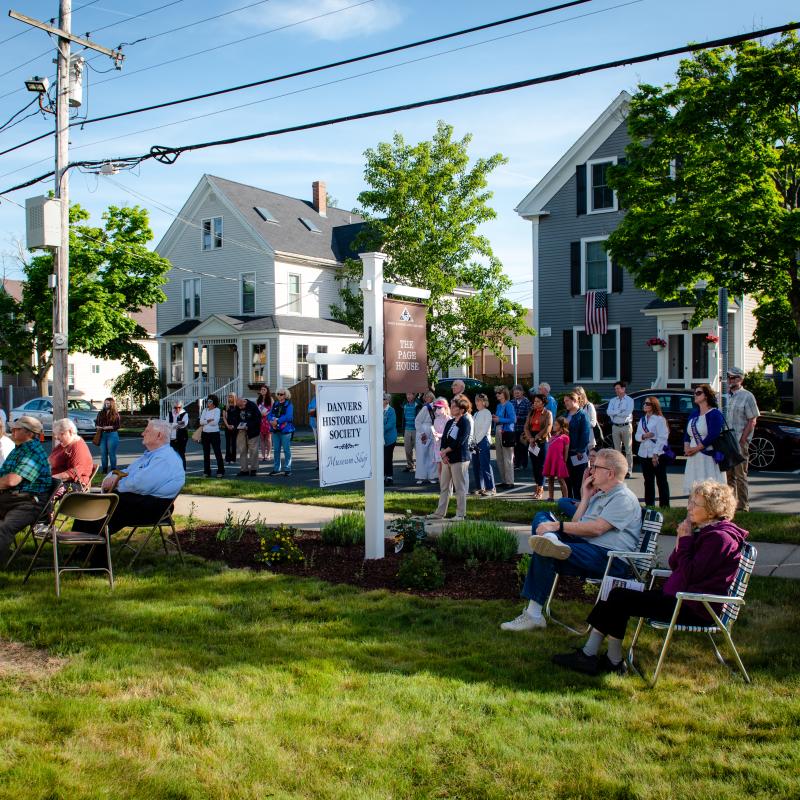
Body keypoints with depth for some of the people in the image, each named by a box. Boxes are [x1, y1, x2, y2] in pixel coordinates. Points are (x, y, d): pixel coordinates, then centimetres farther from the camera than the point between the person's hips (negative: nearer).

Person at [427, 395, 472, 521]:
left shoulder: (465, 422, -10)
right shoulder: (450, 422, 13)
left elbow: (459, 442, -17)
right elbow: (444, 439, 8)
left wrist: (445, 451, -11)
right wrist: (443, 454, -8)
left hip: (460, 459, -8)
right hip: (447, 458, 8)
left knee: (460, 488, 0)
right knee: (444, 486, 12)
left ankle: (461, 514, 7)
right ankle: (440, 513, 19)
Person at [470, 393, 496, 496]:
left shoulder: (487, 413, -4)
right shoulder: (476, 414, 17)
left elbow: (485, 429, -10)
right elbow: (473, 429, 14)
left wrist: (477, 440, -11)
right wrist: (473, 441, 1)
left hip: (484, 441, -7)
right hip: (476, 442, 7)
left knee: (485, 465, -10)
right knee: (476, 465, 6)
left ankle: (490, 488, -7)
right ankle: (479, 487, 12)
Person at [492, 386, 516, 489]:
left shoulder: (508, 405, -9)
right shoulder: (498, 406, 15)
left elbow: (513, 419, -17)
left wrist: (499, 419, -15)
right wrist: (494, 418, 5)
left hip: (507, 433, -8)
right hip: (498, 433, 8)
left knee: (508, 459, -5)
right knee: (499, 459, 9)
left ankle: (509, 482, 0)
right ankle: (503, 481, 17)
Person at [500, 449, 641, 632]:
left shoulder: (623, 498, -4)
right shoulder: (599, 495, 27)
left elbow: (597, 528, -20)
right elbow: (576, 524, 18)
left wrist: (557, 526, -18)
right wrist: (585, 497, 14)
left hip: (610, 558, -10)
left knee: (543, 554, -29)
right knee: (542, 516, 1)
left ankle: (533, 615, -26)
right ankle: (550, 539, -33)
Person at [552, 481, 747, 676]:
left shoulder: (720, 537, -17)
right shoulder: (704, 531, 13)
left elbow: (689, 574, -22)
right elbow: (674, 565, 12)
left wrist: (685, 539, -13)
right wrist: (682, 540, -4)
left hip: (694, 610, -10)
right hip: (681, 596, 10)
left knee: (620, 600, -11)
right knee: (617, 596, 0)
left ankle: (614, 661, 4)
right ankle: (589, 654, -2)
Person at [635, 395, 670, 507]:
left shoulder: (659, 419, -7)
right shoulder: (642, 420, 14)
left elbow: (662, 438, -12)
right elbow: (637, 436, 12)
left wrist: (656, 454, -16)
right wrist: (643, 436, -11)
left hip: (657, 455, -6)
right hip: (644, 454, 6)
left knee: (661, 481, -1)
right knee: (648, 481, 11)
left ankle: (664, 505, 2)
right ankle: (649, 504, 17)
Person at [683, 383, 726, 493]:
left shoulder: (715, 414, -5)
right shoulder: (694, 413, 17)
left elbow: (713, 435, -16)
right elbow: (687, 433, 15)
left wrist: (696, 448, -16)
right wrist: (686, 447, -4)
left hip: (708, 456, -7)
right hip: (693, 457, 7)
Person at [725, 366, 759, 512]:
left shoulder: (747, 396, -4)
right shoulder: (725, 396, 14)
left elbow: (752, 422, -8)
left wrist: (741, 441, -13)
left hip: (740, 442, -6)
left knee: (740, 475, -4)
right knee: (729, 475, 11)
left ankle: (743, 506, 1)